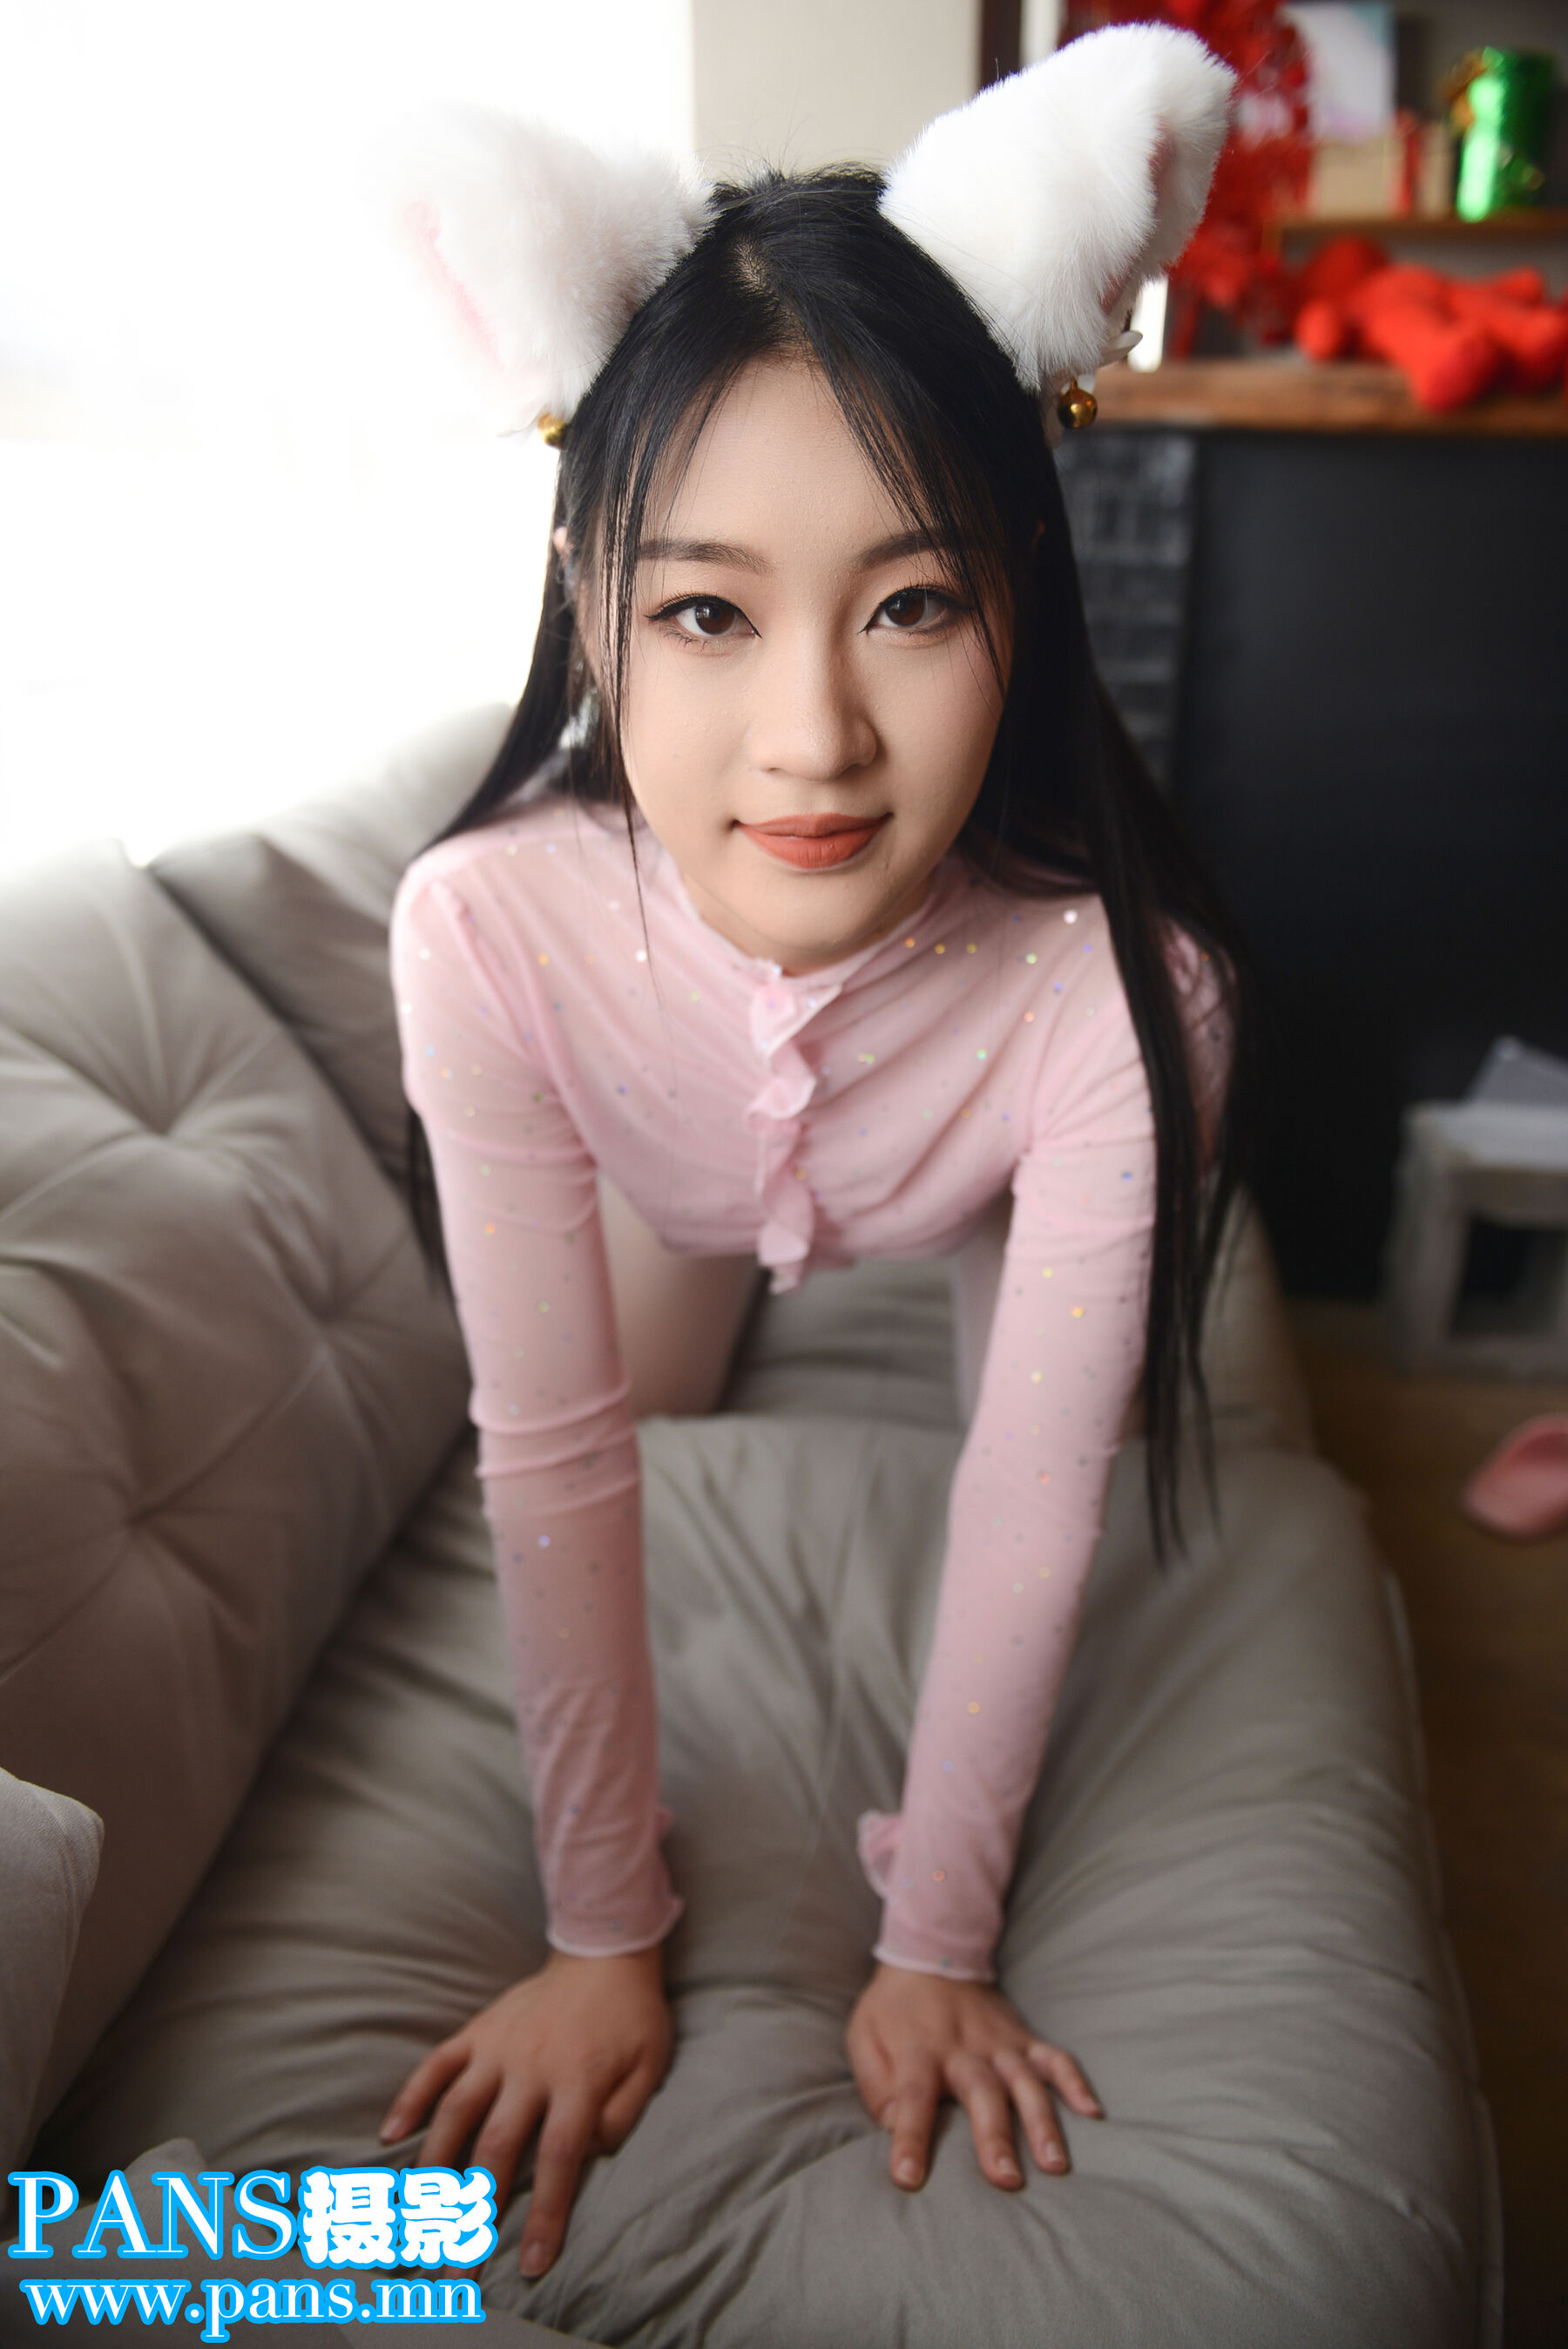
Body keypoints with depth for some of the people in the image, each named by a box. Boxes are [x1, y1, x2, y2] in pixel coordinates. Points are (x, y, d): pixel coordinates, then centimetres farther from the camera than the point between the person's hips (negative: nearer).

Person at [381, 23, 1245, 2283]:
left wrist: (935, 1948, -22)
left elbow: (1033, 1491, -33)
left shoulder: (1121, 980, -44)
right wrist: (605, 1937, -21)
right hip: (682, 1155, 2)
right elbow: (558, 1457, -32)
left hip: (992, 1171, -1)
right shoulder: (487, 931, -41)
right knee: (653, 1400, 25)